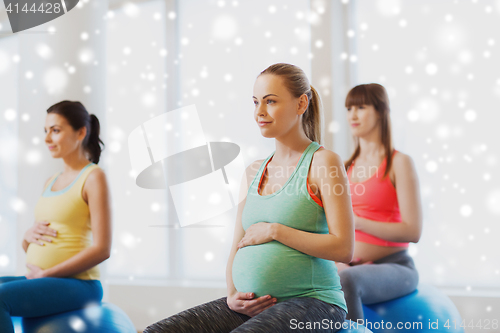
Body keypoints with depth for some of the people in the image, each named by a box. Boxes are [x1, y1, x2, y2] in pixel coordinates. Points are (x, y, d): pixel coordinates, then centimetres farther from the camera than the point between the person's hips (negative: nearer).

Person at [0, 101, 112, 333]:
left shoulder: (93, 177, -5)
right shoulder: (50, 182, 18)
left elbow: (102, 249, -14)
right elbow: (28, 247, 22)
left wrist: (45, 274, -14)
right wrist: (29, 235, -2)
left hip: (77, 284, -8)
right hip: (40, 281, 8)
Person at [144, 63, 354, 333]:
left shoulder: (323, 162, -2)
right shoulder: (253, 173, 17)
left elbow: (343, 249, -11)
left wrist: (274, 231, -9)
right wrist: (232, 295, -2)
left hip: (311, 301, -6)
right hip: (251, 306, 6)